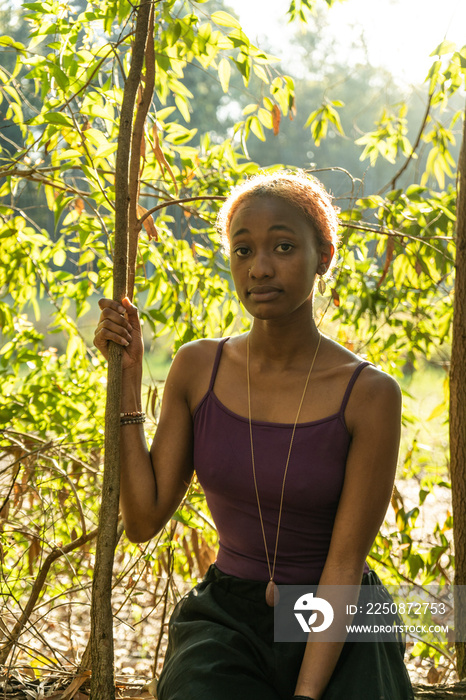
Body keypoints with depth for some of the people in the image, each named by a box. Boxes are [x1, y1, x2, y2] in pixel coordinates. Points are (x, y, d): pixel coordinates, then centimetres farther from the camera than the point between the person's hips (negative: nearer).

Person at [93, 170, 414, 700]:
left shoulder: (369, 394, -11)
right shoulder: (198, 368, -1)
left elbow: (345, 562, -11)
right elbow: (143, 520, -2)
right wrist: (127, 380, -6)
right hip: (226, 621, 1)